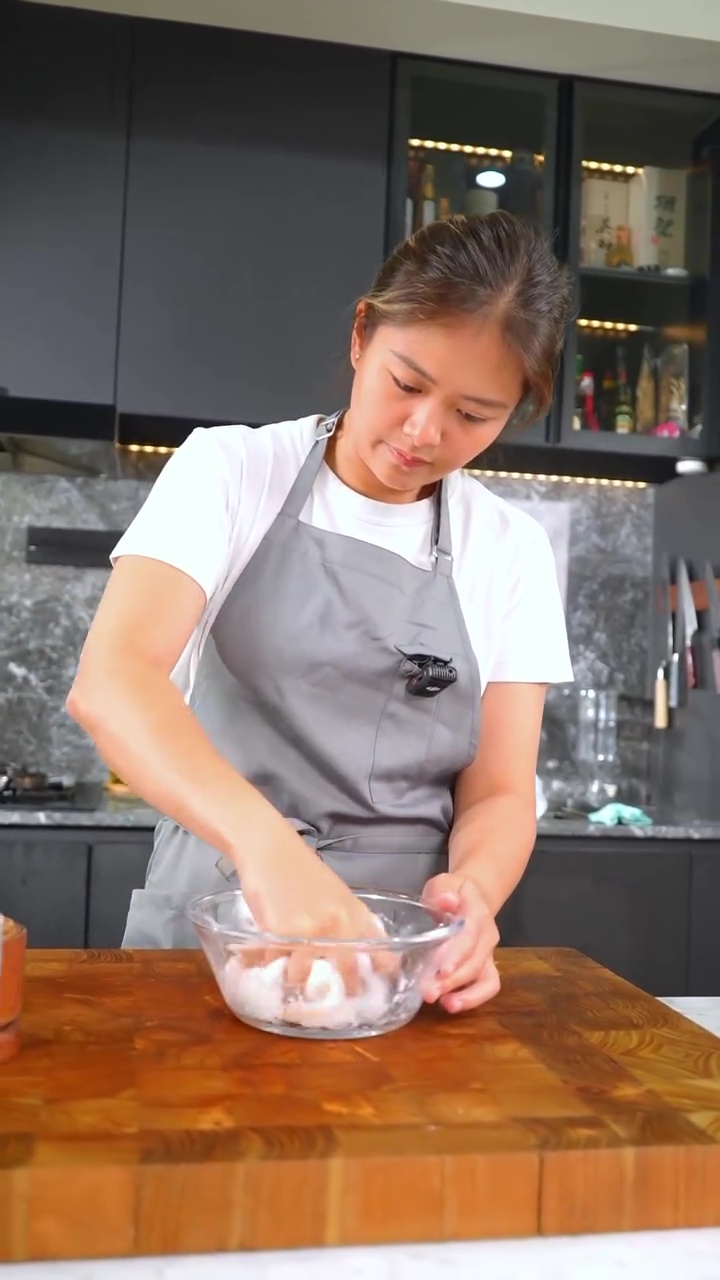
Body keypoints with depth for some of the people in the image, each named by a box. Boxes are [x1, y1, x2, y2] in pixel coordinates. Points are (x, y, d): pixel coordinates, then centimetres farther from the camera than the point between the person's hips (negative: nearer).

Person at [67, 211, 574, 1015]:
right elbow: (108, 682, -17)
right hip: (207, 934, -2)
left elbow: (498, 793, 1)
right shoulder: (231, 471, -4)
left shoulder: (512, 551, 3)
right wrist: (264, 840, -33)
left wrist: (471, 888, -20)